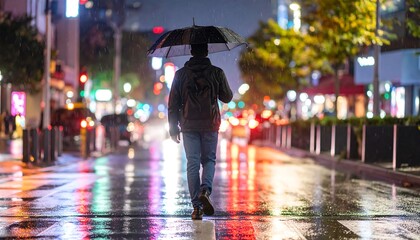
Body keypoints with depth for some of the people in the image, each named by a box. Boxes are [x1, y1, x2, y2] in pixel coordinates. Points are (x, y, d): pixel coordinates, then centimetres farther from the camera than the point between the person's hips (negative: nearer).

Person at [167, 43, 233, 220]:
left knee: (192, 164, 3)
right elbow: (227, 98, 8)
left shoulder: (180, 74, 1)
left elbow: (173, 104, 1)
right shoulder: (217, 73, -2)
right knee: (209, 160, 14)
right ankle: (205, 190, -14)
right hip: (210, 125, 0)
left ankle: (197, 206, -1)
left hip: (189, 126, 0)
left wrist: (173, 128, 8)